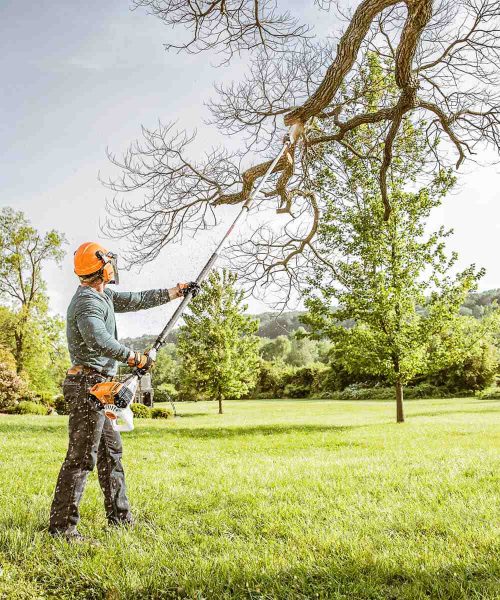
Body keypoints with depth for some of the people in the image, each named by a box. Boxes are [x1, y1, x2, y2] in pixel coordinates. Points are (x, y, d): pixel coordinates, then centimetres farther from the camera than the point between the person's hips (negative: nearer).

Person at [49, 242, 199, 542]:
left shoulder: (102, 296, 14)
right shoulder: (88, 302, -17)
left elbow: (138, 300, 23)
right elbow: (100, 342, -32)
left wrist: (177, 291, 26)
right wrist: (136, 358, -22)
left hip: (97, 388, 11)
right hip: (88, 385, -11)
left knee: (111, 451, 16)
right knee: (82, 457, -5)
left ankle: (121, 517, 27)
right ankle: (62, 525, 4)